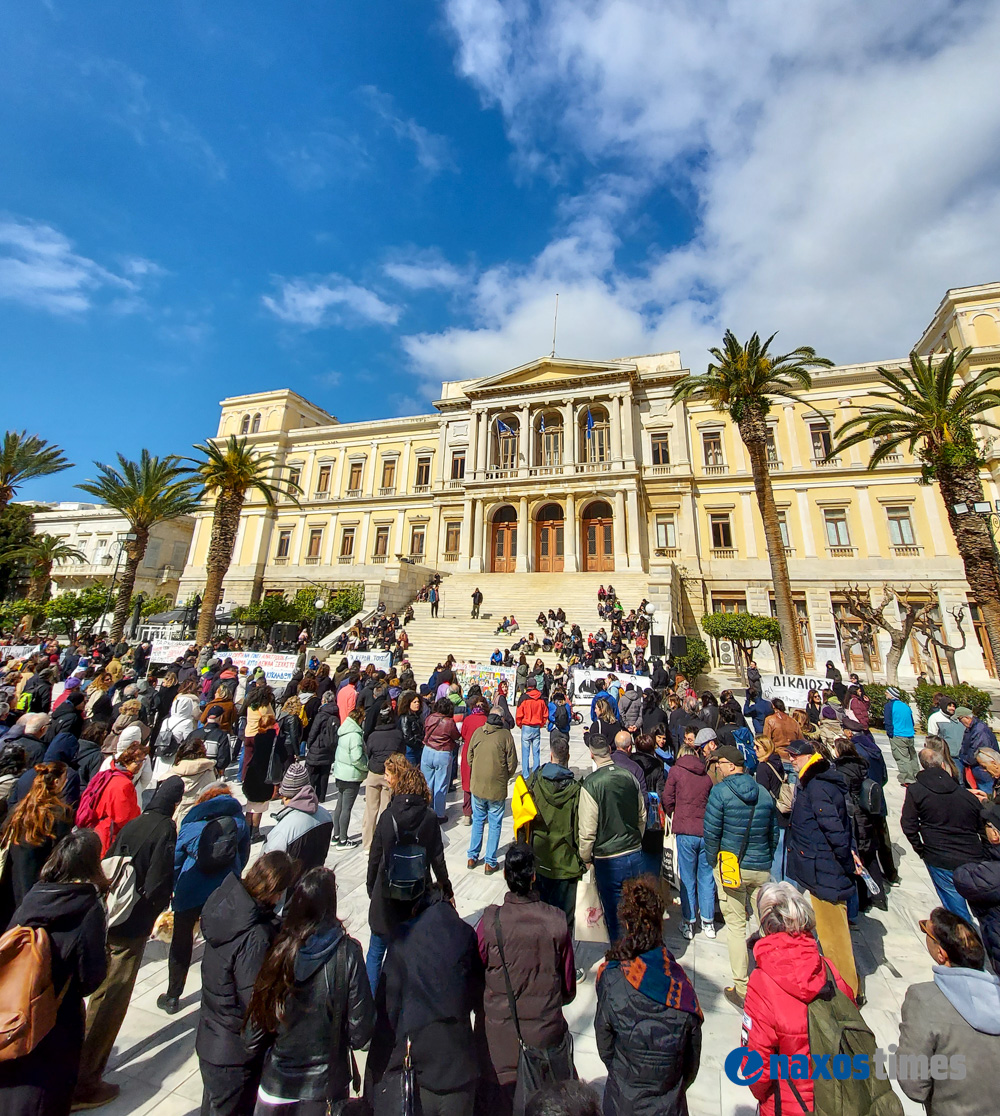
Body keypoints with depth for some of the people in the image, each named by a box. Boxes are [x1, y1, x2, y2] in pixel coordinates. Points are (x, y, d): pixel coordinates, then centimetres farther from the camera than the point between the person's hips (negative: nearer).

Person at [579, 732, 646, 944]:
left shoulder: (591, 784, -22)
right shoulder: (630, 777, -7)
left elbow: (588, 828, -16)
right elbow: (642, 817, 6)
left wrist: (585, 857, 2)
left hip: (608, 859, -4)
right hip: (635, 853, 5)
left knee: (614, 911, 15)